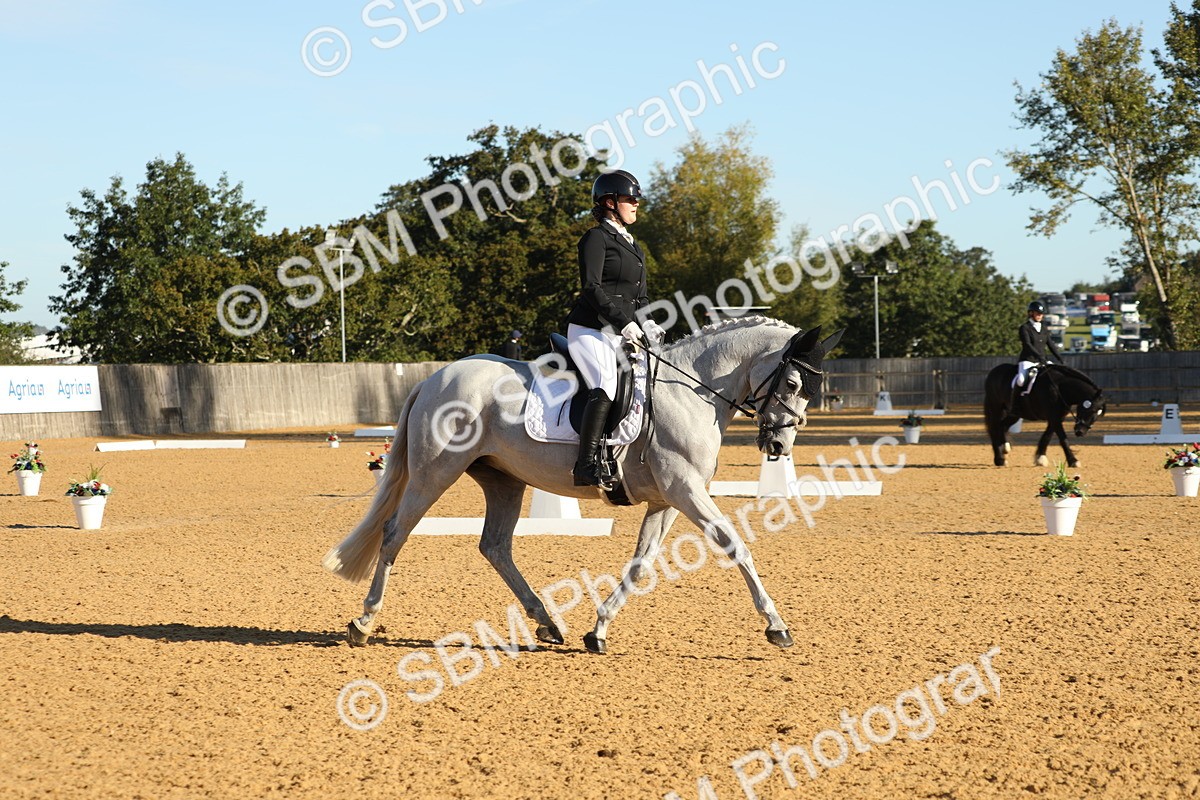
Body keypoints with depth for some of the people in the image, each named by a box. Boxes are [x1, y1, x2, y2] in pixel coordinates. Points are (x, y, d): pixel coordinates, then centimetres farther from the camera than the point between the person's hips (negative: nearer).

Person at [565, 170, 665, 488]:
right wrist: (625, 322, -22)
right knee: (606, 386, -27)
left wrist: (647, 323, 5)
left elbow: (639, 294, 24)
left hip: (621, 332, 10)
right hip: (590, 330, -10)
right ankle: (588, 464, -31)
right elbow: (592, 288, -15)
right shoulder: (597, 238, -5)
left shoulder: (629, 243, 22)